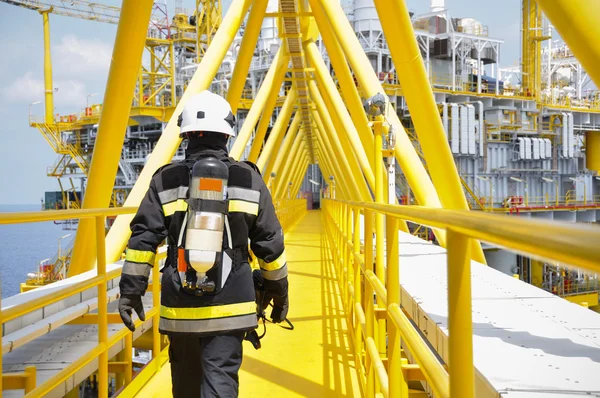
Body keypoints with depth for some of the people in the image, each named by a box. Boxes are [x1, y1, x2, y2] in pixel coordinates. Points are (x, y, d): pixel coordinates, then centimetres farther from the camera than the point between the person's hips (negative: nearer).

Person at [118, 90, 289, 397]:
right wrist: (279, 292, 15)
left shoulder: (166, 181, 0)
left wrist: (130, 290, 2)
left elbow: (142, 239, -4)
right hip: (229, 306, -1)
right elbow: (270, 244, 4)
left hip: (180, 307, 1)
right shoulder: (249, 180, 1)